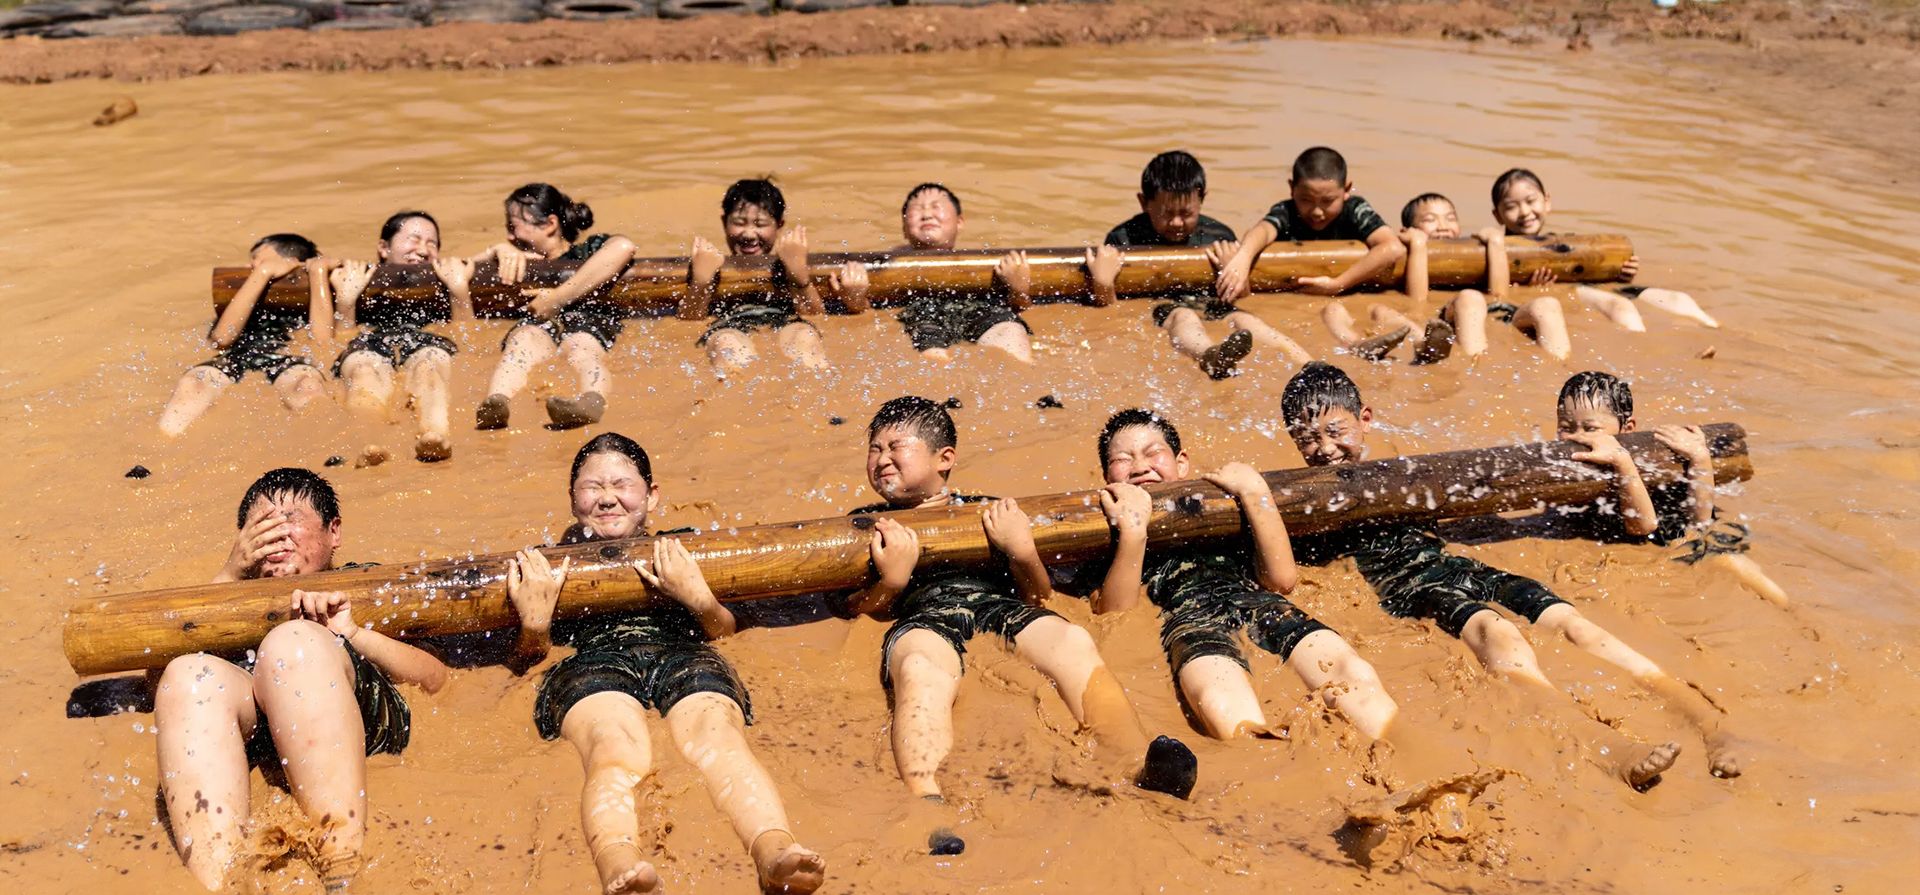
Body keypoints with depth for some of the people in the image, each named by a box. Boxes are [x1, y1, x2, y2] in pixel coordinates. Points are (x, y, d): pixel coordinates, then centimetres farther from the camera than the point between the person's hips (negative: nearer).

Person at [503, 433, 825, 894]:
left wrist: (699, 597, -1)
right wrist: (534, 621, 1)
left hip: (681, 654, 1)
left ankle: (775, 850, -65)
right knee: (617, 750, -40)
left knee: (718, 739, -38)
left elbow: (723, 630, 20)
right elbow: (524, 661, 22)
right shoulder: (551, 568, 33)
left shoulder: (679, 556, 34)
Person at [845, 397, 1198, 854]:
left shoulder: (985, 511, 32)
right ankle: (929, 810, -62)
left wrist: (1022, 551, 2)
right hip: (923, 614, -1)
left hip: (1003, 606, 2)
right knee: (922, 669, -40)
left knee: (1072, 643, -33)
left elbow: (1037, 595, 23)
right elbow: (853, 606, 15)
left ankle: (1140, 768, -52)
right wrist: (891, 580, -5)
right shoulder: (867, 522, 30)